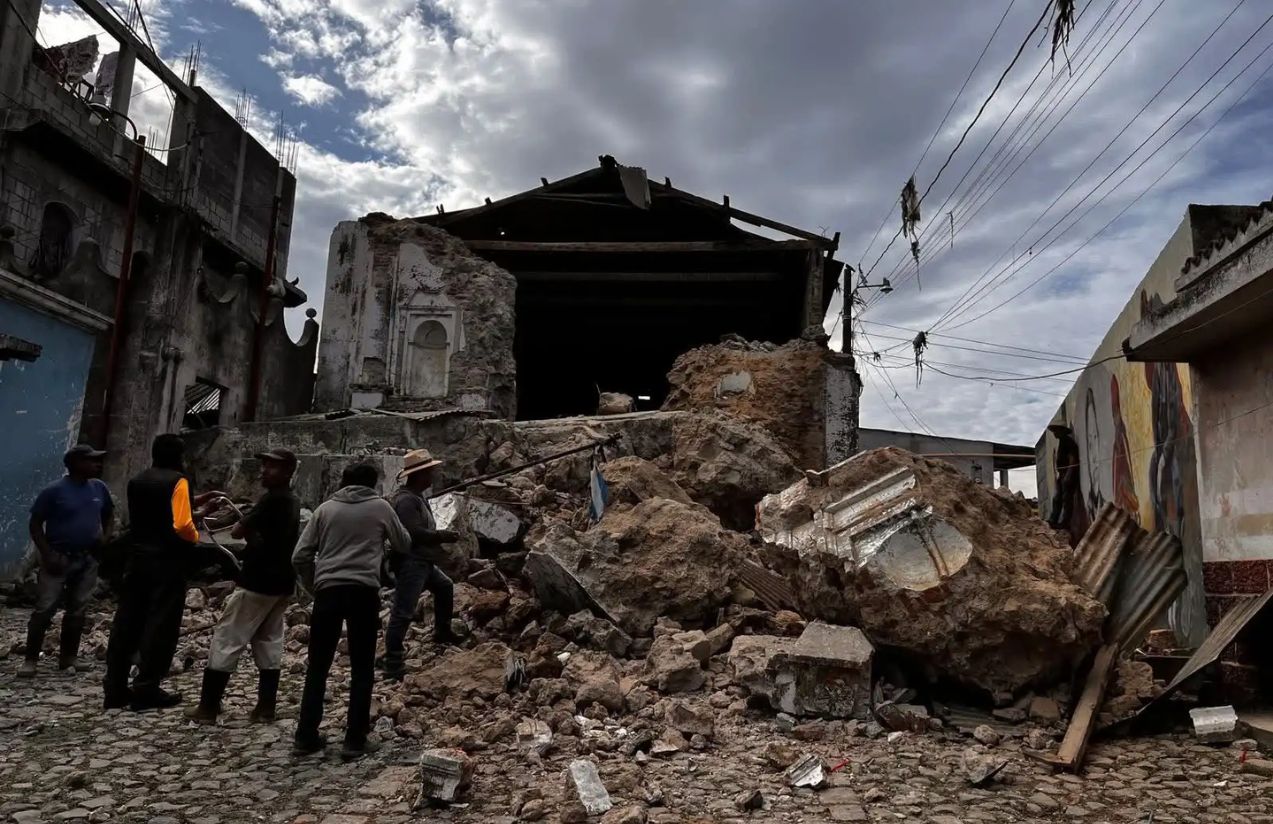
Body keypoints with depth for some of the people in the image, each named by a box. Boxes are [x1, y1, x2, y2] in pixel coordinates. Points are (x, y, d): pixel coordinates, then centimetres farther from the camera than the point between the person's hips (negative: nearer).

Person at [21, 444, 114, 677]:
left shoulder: (99, 488, 3)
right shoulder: (54, 491, -12)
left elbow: (108, 515, 19)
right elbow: (35, 524, -8)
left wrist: (104, 538, 4)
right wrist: (47, 555, -14)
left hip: (88, 559, 5)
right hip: (58, 558, -4)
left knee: (77, 610, 9)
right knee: (44, 609, -4)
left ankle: (69, 657, 19)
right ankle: (30, 659, 7)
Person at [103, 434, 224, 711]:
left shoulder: (137, 482, 11)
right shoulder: (177, 480, -12)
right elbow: (181, 526, -20)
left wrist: (190, 504, 23)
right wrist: (195, 535, -1)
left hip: (138, 558, 7)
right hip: (167, 562, -7)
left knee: (126, 623, 10)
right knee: (160, 625, 0)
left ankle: (115, 689, 14)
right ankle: (146, 690, 2)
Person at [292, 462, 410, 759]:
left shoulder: (326, 508, 10)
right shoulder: (380, 507, 5)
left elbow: (300, 557, 7)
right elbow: (404, 544, 18)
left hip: (328, 590, 2)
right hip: (363, 591, -2)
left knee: (317, 666, 14)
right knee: (362, 669, 8)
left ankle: (306, 736, 18)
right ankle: (355, 740, 8)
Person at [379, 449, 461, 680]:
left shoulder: (417, 496, 14)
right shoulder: (406, 499, -19)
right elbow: (414, 533, -26)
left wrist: (442, 536, 8)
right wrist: (444, 536, -18)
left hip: (423, 562, 11)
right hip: (410, 563, -11)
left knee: (445, 587, 28)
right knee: (403, 612, -9)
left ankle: (442, 633, 42)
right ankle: (392, 663, -7)